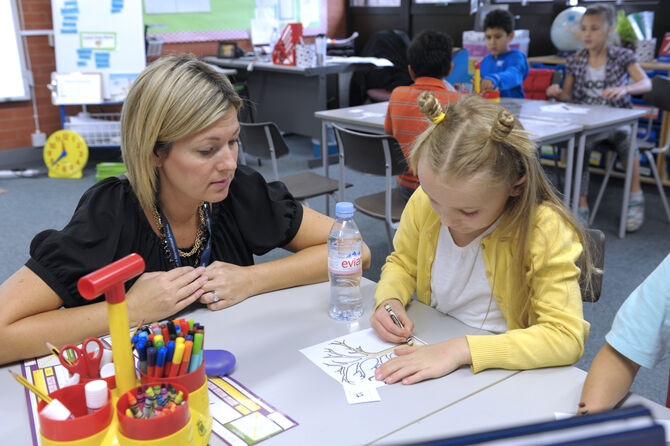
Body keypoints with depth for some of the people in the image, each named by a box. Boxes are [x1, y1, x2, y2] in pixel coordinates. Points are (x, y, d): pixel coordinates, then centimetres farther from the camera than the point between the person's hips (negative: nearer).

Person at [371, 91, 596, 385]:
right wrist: (390, 300, -11)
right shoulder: (424, 202, -8)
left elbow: (566, 337, -23)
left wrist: (463, 349, -31)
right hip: (426, 354, 3)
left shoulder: (546, 231, -20)